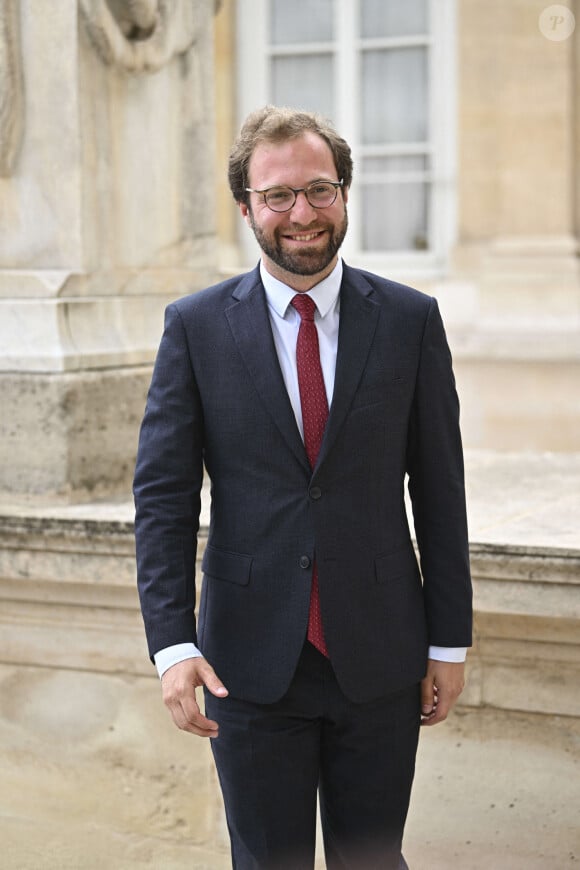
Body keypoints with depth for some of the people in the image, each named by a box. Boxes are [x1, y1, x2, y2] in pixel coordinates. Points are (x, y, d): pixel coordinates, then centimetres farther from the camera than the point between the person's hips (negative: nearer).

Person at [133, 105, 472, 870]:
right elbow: (163, 492, -4)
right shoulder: (196, 327, -2)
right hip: (252, 661, 0)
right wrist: (171, 642, -13)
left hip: (380, 658, 1)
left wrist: (450, 640, 3)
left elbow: (439, 488, 2)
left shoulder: (410, 320, -1)